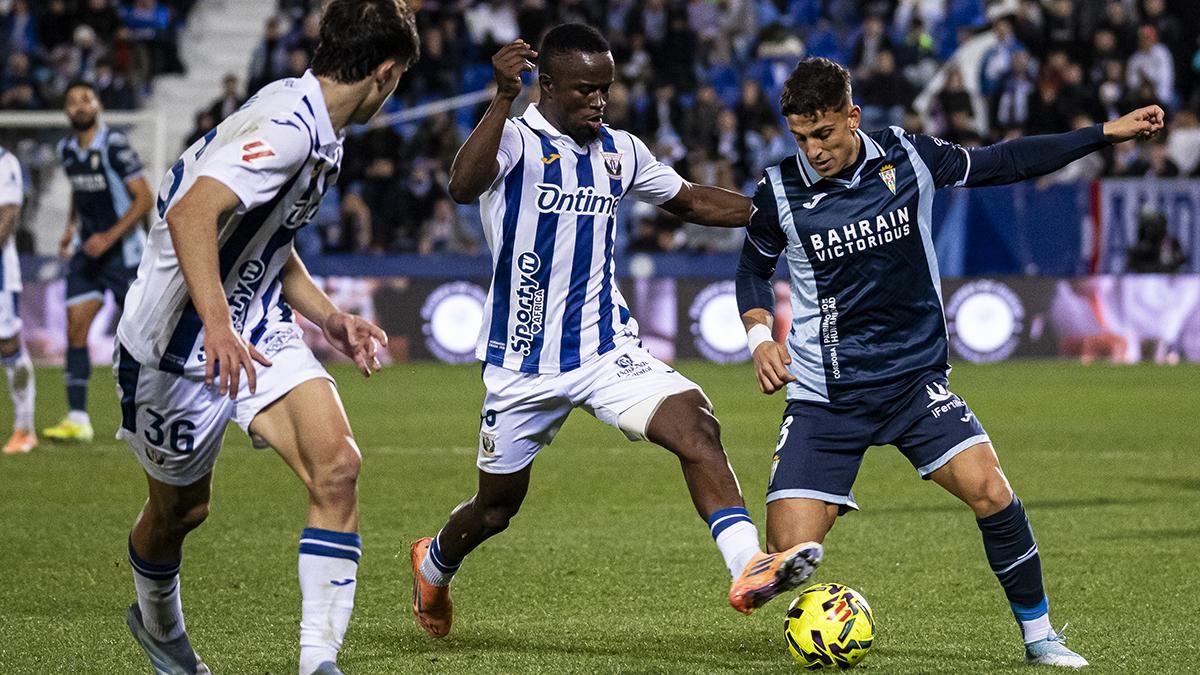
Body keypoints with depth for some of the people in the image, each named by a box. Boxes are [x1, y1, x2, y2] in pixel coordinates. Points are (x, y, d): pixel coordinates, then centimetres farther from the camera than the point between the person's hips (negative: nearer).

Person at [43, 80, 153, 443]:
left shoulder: (114, 147, -15)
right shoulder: (67, 150, 6)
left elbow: (145, 199, -16)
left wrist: (109, 237, -21)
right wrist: (72, 228, 10)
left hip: (123, 252, -6)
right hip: (86, 251, 6)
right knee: (75, 329, -4)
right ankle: (77, 420, -5)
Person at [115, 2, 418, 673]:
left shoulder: (321, 133, 8)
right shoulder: (286, 125, -24)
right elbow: (190, 215, -37)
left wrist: (331, 318, 13)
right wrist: (218, 328, -45)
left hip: (258, 329, 8)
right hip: (183, 341, -8)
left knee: (338, 466, -15)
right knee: (180, 507, 13)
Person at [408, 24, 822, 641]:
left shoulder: (619, 152, 6)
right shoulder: (516, 140, -13)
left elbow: (689, 200, 22)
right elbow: (463, 187, -35)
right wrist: (503, 98, -45)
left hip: (607, 351, 4)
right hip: (523, 364, -3)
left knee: (695, 425, -24)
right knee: (496, 507, 12)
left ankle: (749, 568, -34)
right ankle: (433, 563, 46)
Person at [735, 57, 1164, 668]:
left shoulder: (907, 157, -5)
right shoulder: (780, 192, -7)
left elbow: (1002, 163, 9)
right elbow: (753, 269, 12)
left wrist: (1106, 133, 9)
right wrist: (760, 336, -6)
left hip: (915, 377, 1)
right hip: (824, 398, -1)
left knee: (989, 489, -20)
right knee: (789, 553, -14)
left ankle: (1039, 636, -1)